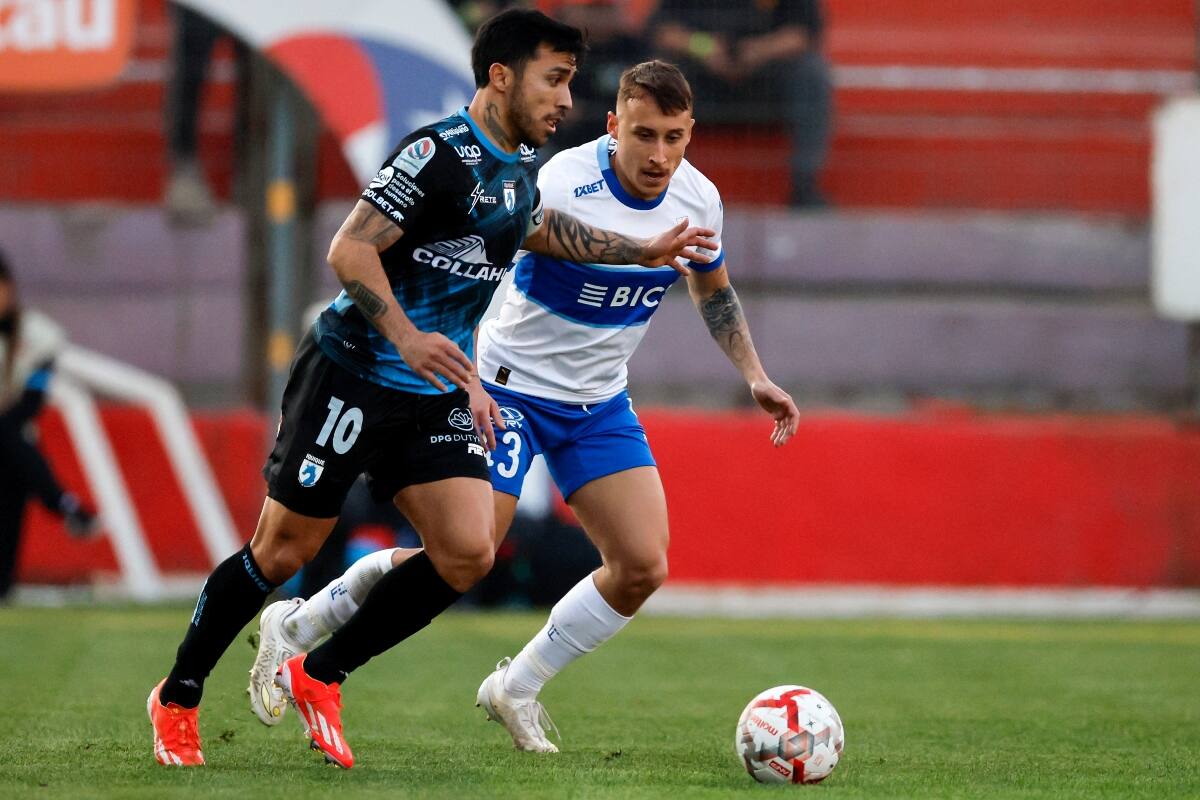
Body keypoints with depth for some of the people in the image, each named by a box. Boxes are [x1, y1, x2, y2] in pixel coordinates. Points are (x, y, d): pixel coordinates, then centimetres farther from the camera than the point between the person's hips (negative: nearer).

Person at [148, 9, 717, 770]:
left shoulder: (522, 162, 9)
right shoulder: (437, 154, -17)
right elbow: (350, 250, -22)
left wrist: (639, 250, 34)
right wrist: (405, 337, -35)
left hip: (436, 395, 7)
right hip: (352, 377, -7)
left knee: (468, 554, -9)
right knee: (283, 551, -1)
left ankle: (319, 676, 8)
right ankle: (177, 698, 19)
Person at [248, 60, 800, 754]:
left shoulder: (698, 198, -5)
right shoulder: (562, 187, -26)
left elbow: (714, 289, 16)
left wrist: (756, 377, 10)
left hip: (600, 403, 6)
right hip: (511, 389, -6)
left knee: (643, 568, -5)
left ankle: (518, 688, 14)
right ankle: (295, 628, 8)